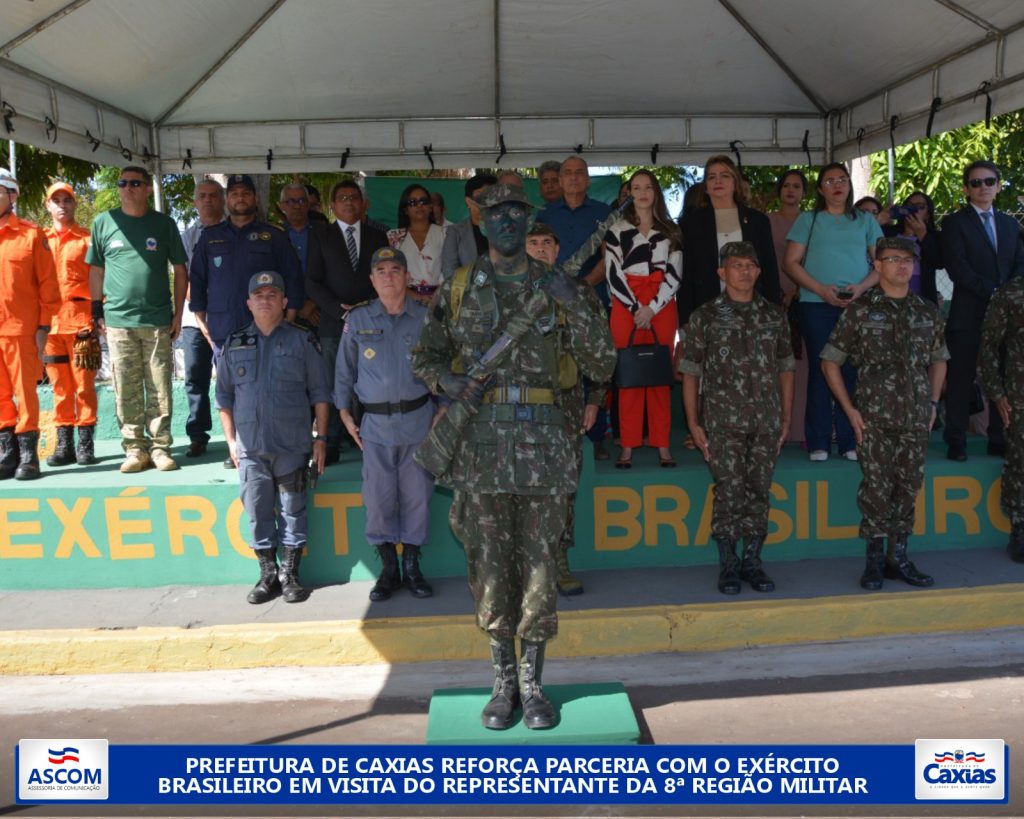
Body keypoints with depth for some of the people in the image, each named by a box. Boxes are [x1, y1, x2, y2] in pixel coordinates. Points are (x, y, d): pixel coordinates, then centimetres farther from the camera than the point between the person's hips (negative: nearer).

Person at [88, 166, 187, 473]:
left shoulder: (163, 224, 6)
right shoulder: (104, 223, 7)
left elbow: (180, 270, 9)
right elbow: (96, 270, 12)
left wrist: (178, 313, 3)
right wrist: (97, 311, 6)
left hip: (158, 321, 0)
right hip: (118, 321, 1)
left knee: (160, 389, 1)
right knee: (126, 391, 2)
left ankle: (160, 447, 10)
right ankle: (134, 448, 11)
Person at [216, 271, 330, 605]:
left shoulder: (302, 341, 3)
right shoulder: (234, 344, 10)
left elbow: (319, 393, 4)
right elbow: (224, 396, 14)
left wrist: (321, 437, 0)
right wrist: (231, 439, 8)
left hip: (293, 445, -2)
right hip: (250, 447, 2)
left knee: (292, 511, 4)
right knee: (258, 511, 6)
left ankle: (290, 574, 16)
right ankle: (268, 575, 18)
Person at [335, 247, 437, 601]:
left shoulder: (425, 317, 3)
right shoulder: (357, 319, 5)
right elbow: (344, 370, 11)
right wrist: (345, 413, 7)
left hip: (419, 420, 0)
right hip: (375, 424, 0)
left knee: (417, 496, 4)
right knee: (378, 499, 1)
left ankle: (412, 567, 18)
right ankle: (389, 568, 16)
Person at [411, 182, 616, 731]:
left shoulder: (555, 288, 7)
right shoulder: (458, 289, 8)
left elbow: (602, 367, 5)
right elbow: (425, 356, 14)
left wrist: (577, 309, -9)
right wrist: (449, 381, -8)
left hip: (541, 438, 0)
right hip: (480, 438, 0)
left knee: (538, 566, 4)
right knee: (490, 567, 5)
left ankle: (533, 683, 19)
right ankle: (503, 682, 21)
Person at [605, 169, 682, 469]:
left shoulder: (671, 231, 13)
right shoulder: (617, 230, 9)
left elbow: (674, 274, 4)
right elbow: (613, 274, 0)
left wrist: (652, 308, -9)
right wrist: (636, 308, -9)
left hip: (662, 307, 1)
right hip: (626, 308, -1)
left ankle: (662, 444, 3)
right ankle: (628, 445, -2)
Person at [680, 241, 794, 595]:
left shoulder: (774, 315, 11)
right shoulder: (705, 316, 2)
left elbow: (785, 368, 14)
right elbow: (690, 372, 1)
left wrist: (786, 418, 9)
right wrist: (693, 423, -4)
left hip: (766, 421, 3)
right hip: (723, 421, -3)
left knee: (759, 491, 6)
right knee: (729, 492, -3)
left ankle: (752, 561, 18)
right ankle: (728, 565, 9)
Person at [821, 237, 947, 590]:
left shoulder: (928, 312, 9)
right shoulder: (859, 310, -2)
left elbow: (938, 360, 21)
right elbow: (830, 361, 0)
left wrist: (933, 403, 10)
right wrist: (850, 409, -5)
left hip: (916, 418, 4)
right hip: (874, 418, -3)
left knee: (908, 489, 8)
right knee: (877, 489, -2)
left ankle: (898, 557, 21)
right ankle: (875, 559, 11)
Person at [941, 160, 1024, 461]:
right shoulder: (955, 222, 3)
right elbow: (956, 266, -8)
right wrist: (992, 292, -14)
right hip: (968, 313, -4)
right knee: (962, 378, -2)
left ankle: (999, 440, 12)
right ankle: (956, 442, 5)